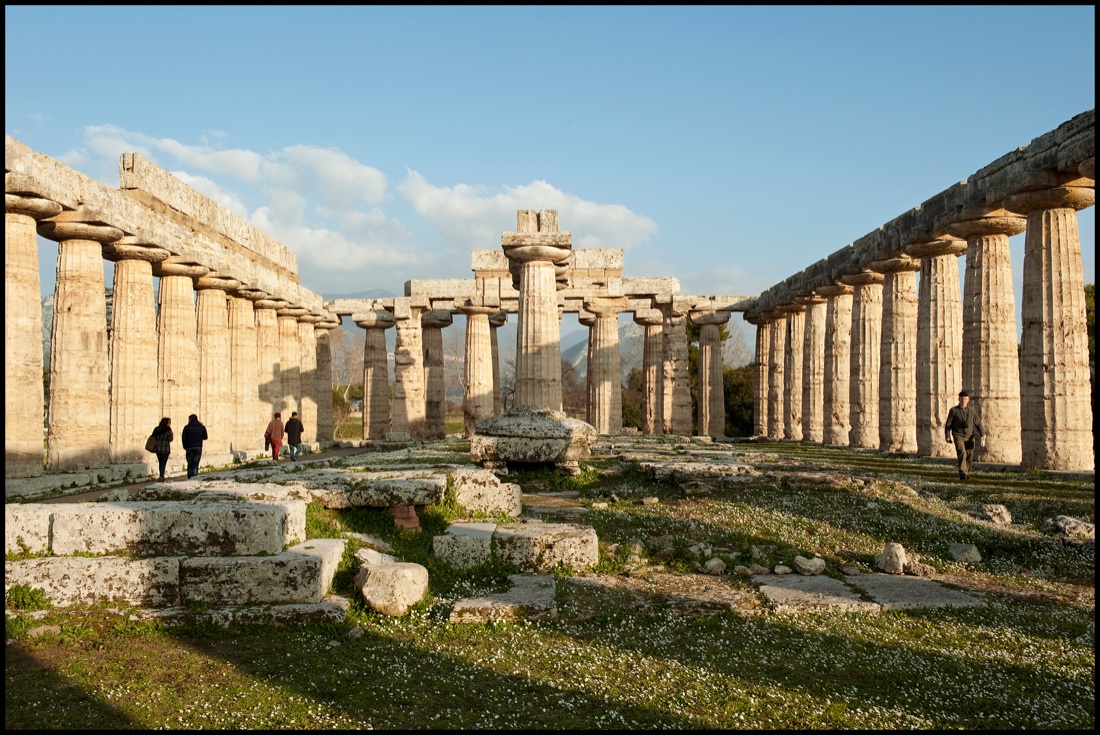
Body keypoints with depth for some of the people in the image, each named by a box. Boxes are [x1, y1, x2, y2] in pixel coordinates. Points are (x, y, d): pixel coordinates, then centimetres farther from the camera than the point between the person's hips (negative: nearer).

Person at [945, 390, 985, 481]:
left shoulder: (972, 410, 11)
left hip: (969, 436, 3)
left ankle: (967, 473, 19)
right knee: (962, 453, -21)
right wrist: (947, 436, -1)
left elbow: (978, 423, 15)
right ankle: (963, 473, -27)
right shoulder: (953, 410, 3)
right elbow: (948, 424, 4)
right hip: (958, 436, -3)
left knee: (969, 456, 3)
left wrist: (982, 434, 5)